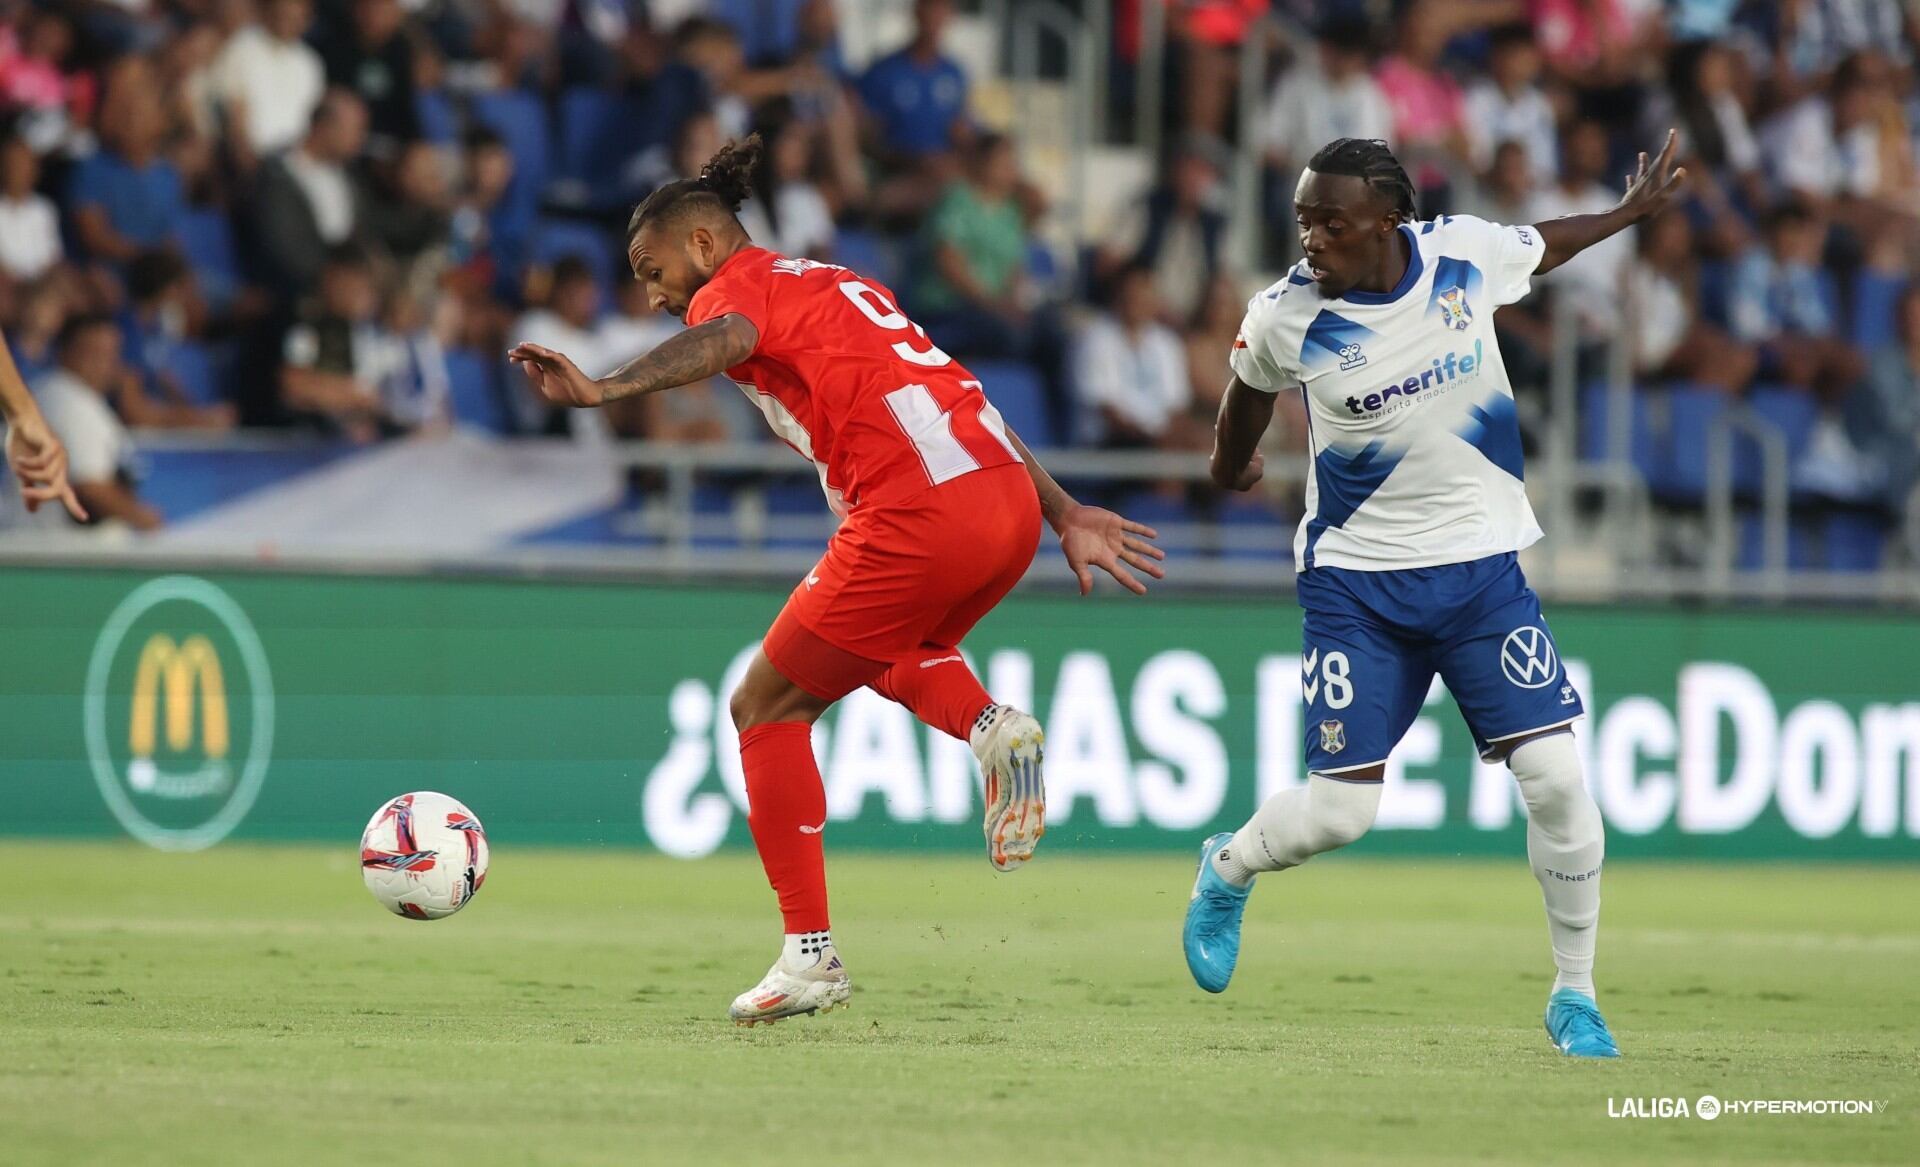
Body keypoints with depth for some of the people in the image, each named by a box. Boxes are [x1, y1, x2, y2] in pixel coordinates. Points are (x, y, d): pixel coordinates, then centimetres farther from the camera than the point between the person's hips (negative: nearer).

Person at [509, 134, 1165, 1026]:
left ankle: (810, 954, 2)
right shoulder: (838, 285, 30)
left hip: (917, 511, -8)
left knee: (767, 708, 6)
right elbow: (961, 401, 29)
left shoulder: (738, 284, 5)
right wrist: (1066, 516, 28)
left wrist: (603, 389, -37)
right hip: (1010, 502, 8)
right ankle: (990, 726, 4)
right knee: (892, 652, 36)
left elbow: (720, 342, -21)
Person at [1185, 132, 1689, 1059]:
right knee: (1336, 810, -6)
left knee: (1554, 775, -9)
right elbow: (1251, 387, 10)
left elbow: (1543, 246, 15)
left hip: (1482, 565, 2)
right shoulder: (1284, 318, -13)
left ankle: (1574, 996, 7)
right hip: (1356, 581, -2)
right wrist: (1233, 464, 28)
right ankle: (1227, 870, 29)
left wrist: (1632, 212, 26)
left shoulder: (1467, 253, -9)